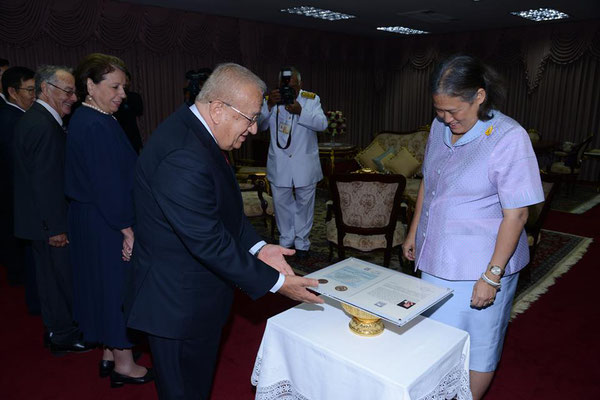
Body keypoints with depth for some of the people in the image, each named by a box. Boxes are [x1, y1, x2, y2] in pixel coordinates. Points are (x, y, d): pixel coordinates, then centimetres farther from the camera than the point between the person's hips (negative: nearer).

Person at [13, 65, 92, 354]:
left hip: (41, 219, 10)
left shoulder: (33, 119, 10)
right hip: (49, 222, -10)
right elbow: (46, 182, -24)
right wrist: (56, 227, -20)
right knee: (61, 277, 5)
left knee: (49, 274, 20)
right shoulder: (44, 126, -22)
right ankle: (63, 336, 22)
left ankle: (55, 329, 37)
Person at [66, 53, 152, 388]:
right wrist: (127, 229, -18)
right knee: (119, 284, 3)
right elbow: (108, 185, -24)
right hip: (107, 225, -10)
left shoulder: (87, 120, 9)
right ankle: (124, 363, 21)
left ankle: (110, 353, 37)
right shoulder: (95, 126, -22)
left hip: (94, 220, 10)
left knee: (106, 283, 19)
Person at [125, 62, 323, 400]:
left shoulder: (193, 131, 2)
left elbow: (224, 208, 9)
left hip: (195, 294, 10)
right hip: (180, 304, -10)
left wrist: (258, 246, -2)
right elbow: (209, 242, -29)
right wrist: (275, 281, -22)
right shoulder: (184, 157, -31)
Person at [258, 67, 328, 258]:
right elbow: (260, 125, -8)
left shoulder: (312, 99, -4)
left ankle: (301, 242, 24)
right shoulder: (271, 99, 0)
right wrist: (269, 105, -24)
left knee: (304, 203, 9)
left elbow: (322, 124, -16)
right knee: (281, 202, 10)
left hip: (305, 163, -1)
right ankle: (285, 240, 28)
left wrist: (300, 111, -30)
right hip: (279, 163, 1)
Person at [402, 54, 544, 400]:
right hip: (437, 259, 6)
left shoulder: (509, 138, -19)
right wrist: (414, 232, 16)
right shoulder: (440, 127, 2)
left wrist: (492, 276, -18)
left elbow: (516, 215, -18)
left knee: (477, 348, 13)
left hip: (478, 267, -6)